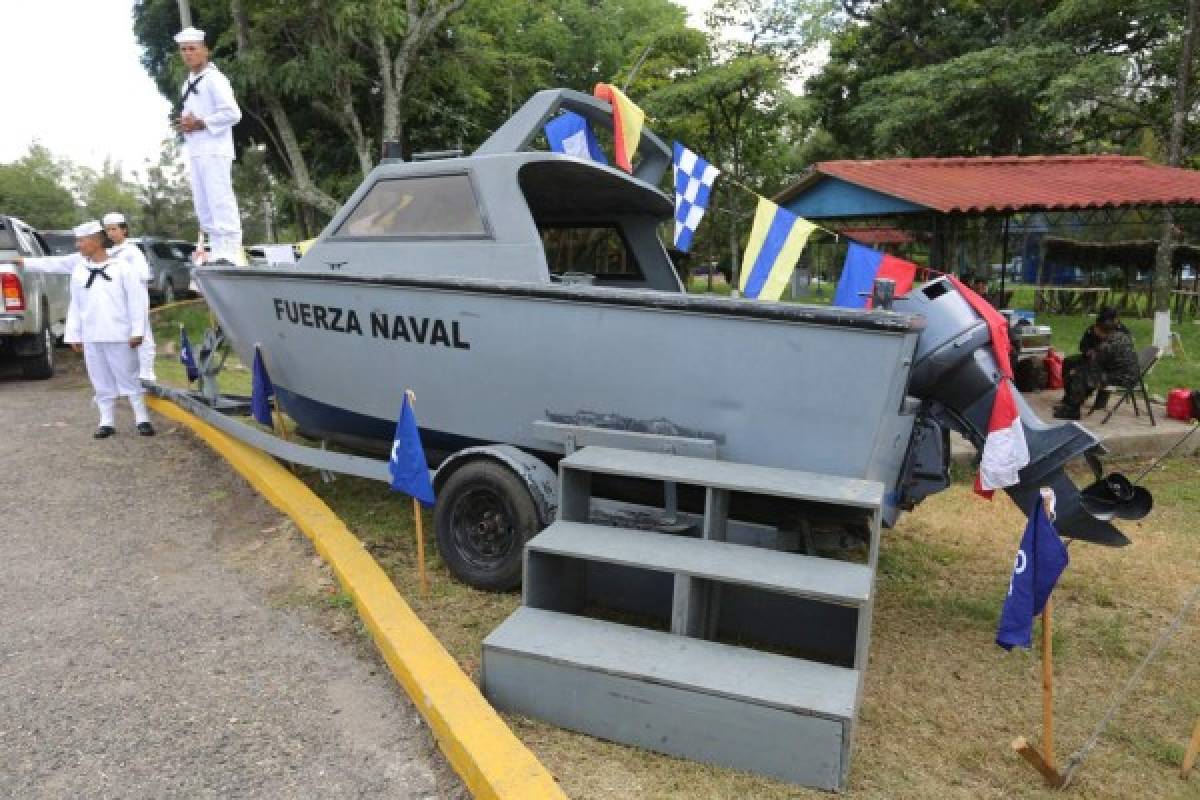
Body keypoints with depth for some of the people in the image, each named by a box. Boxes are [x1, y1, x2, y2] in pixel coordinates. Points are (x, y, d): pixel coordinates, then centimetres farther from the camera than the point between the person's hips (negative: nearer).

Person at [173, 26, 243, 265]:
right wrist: (184, 125, 8)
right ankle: (218, 252, 13)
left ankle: (231, 252, -12)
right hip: (195, 150, 9)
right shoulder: (189, 82, 22)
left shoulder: (213, 78, -6)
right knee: (203, 205, 9)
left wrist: (199, 124, -14)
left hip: (214, 149, -9)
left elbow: (232, 113, -16)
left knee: (220, 200, -13)